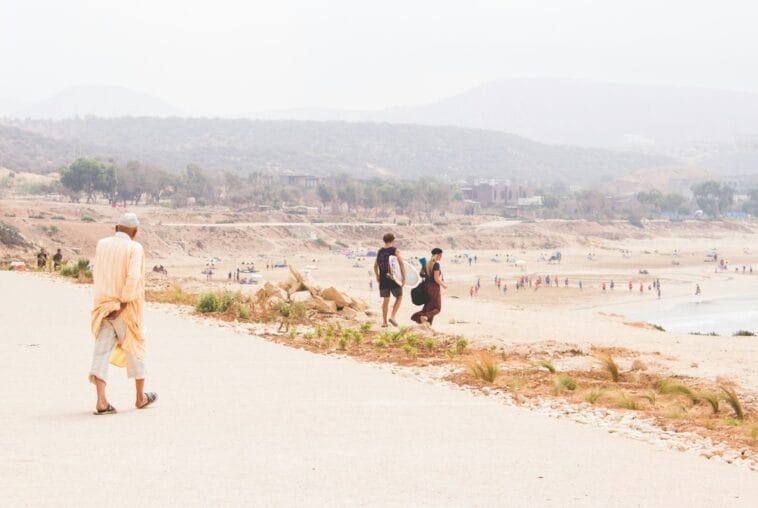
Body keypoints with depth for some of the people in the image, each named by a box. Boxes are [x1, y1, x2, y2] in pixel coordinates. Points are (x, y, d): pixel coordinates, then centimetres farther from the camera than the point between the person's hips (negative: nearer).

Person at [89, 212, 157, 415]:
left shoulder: (101, 245, 4)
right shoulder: (134, 248, -11)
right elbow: (133, 278, -23)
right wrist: (122, 304, -17)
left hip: (103, 306, 3)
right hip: (127, 308, -3)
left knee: (102, 351, -1)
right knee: (135, 349, 13)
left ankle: (101, 400, -13)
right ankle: (140, 397, 26)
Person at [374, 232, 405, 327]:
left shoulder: (379, 251, 7)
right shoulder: (395, 250, -6)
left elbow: (375, 265, 13)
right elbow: (401, 264, -14)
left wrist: (377, 277, 26)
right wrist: (403, 277, -10)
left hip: (383, 279, 4)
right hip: (394, 278, -4)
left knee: (385, 300, 10)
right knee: (399, 297, 12)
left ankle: (384, 321, 10)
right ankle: (393, 316, -4)